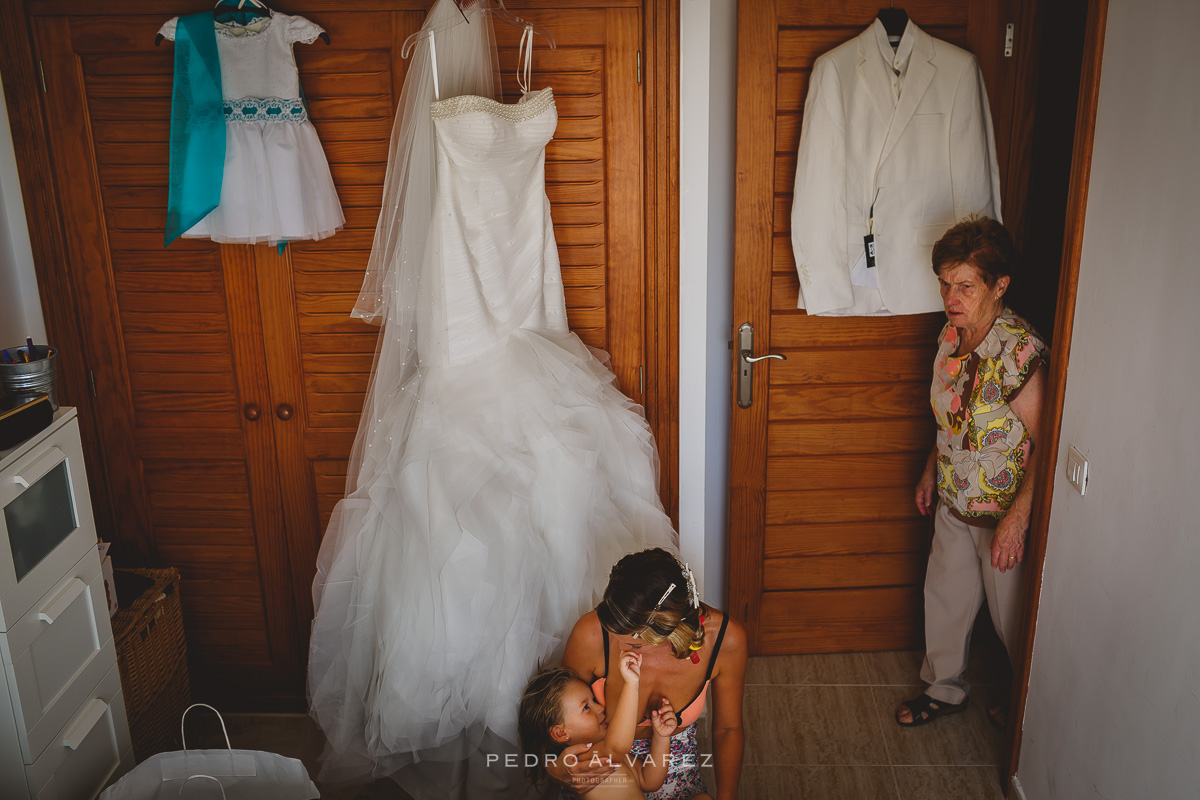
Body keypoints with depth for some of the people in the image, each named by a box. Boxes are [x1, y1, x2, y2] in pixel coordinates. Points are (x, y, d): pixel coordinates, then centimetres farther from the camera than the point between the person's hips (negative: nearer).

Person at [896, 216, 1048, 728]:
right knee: (945, 596, 20)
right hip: (954, 500, 7)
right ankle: (944, 689, 42)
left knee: (1012, 613, 13)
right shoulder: (952, 333, -2)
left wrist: (1017, 517, -24)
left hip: (1004, 511, -7)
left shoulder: (1019, 350, -26)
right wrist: (931, 471, 17)